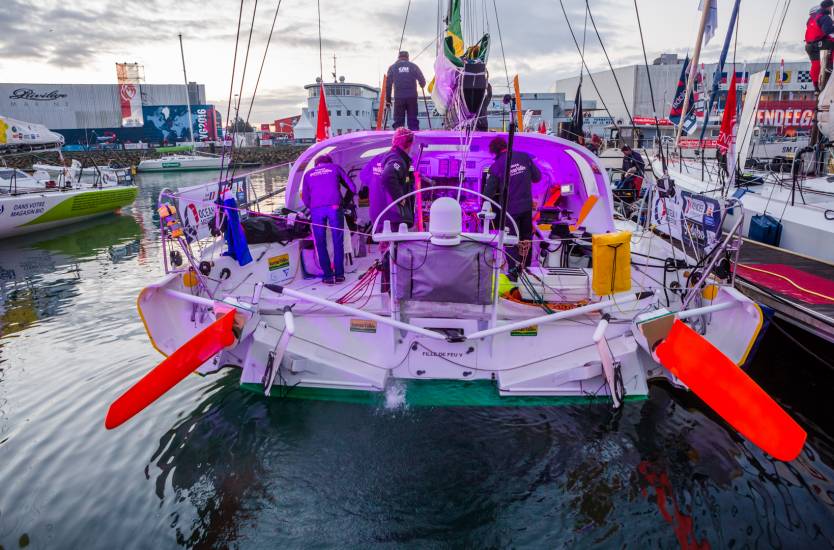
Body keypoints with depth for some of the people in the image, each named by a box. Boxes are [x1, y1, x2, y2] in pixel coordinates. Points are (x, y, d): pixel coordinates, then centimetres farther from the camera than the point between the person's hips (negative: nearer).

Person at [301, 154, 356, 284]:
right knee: (338, 241, 7)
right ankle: (339, 274, 7)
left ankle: (328, 276, 4)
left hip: (316, 209, 1)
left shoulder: (308, 174, 24)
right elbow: (352, 188, 19)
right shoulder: (335, 168, 21)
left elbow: (305, 198, 18)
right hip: (334, 207, -1)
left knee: (321, 243, 7)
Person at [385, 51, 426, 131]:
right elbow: (422, 81, 7)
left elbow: (388, 85, 6)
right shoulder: (413, 66, 9)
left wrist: (388, 100, 10)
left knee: (398, 121, 2)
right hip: (412, 97, 1)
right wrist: (422, 86, 30)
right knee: (413, 120, 4)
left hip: (399, 98, 0)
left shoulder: (392, 67, 9)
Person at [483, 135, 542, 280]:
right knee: (526, 238, 18)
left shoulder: (496, 166, -11)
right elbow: (537, 177, 6)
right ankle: (526, 268, 30)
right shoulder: (524, 157, -2)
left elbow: (489, 192, -9)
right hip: (527, 206, 4)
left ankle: (514, 272, 5)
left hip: (510, 209, -4)